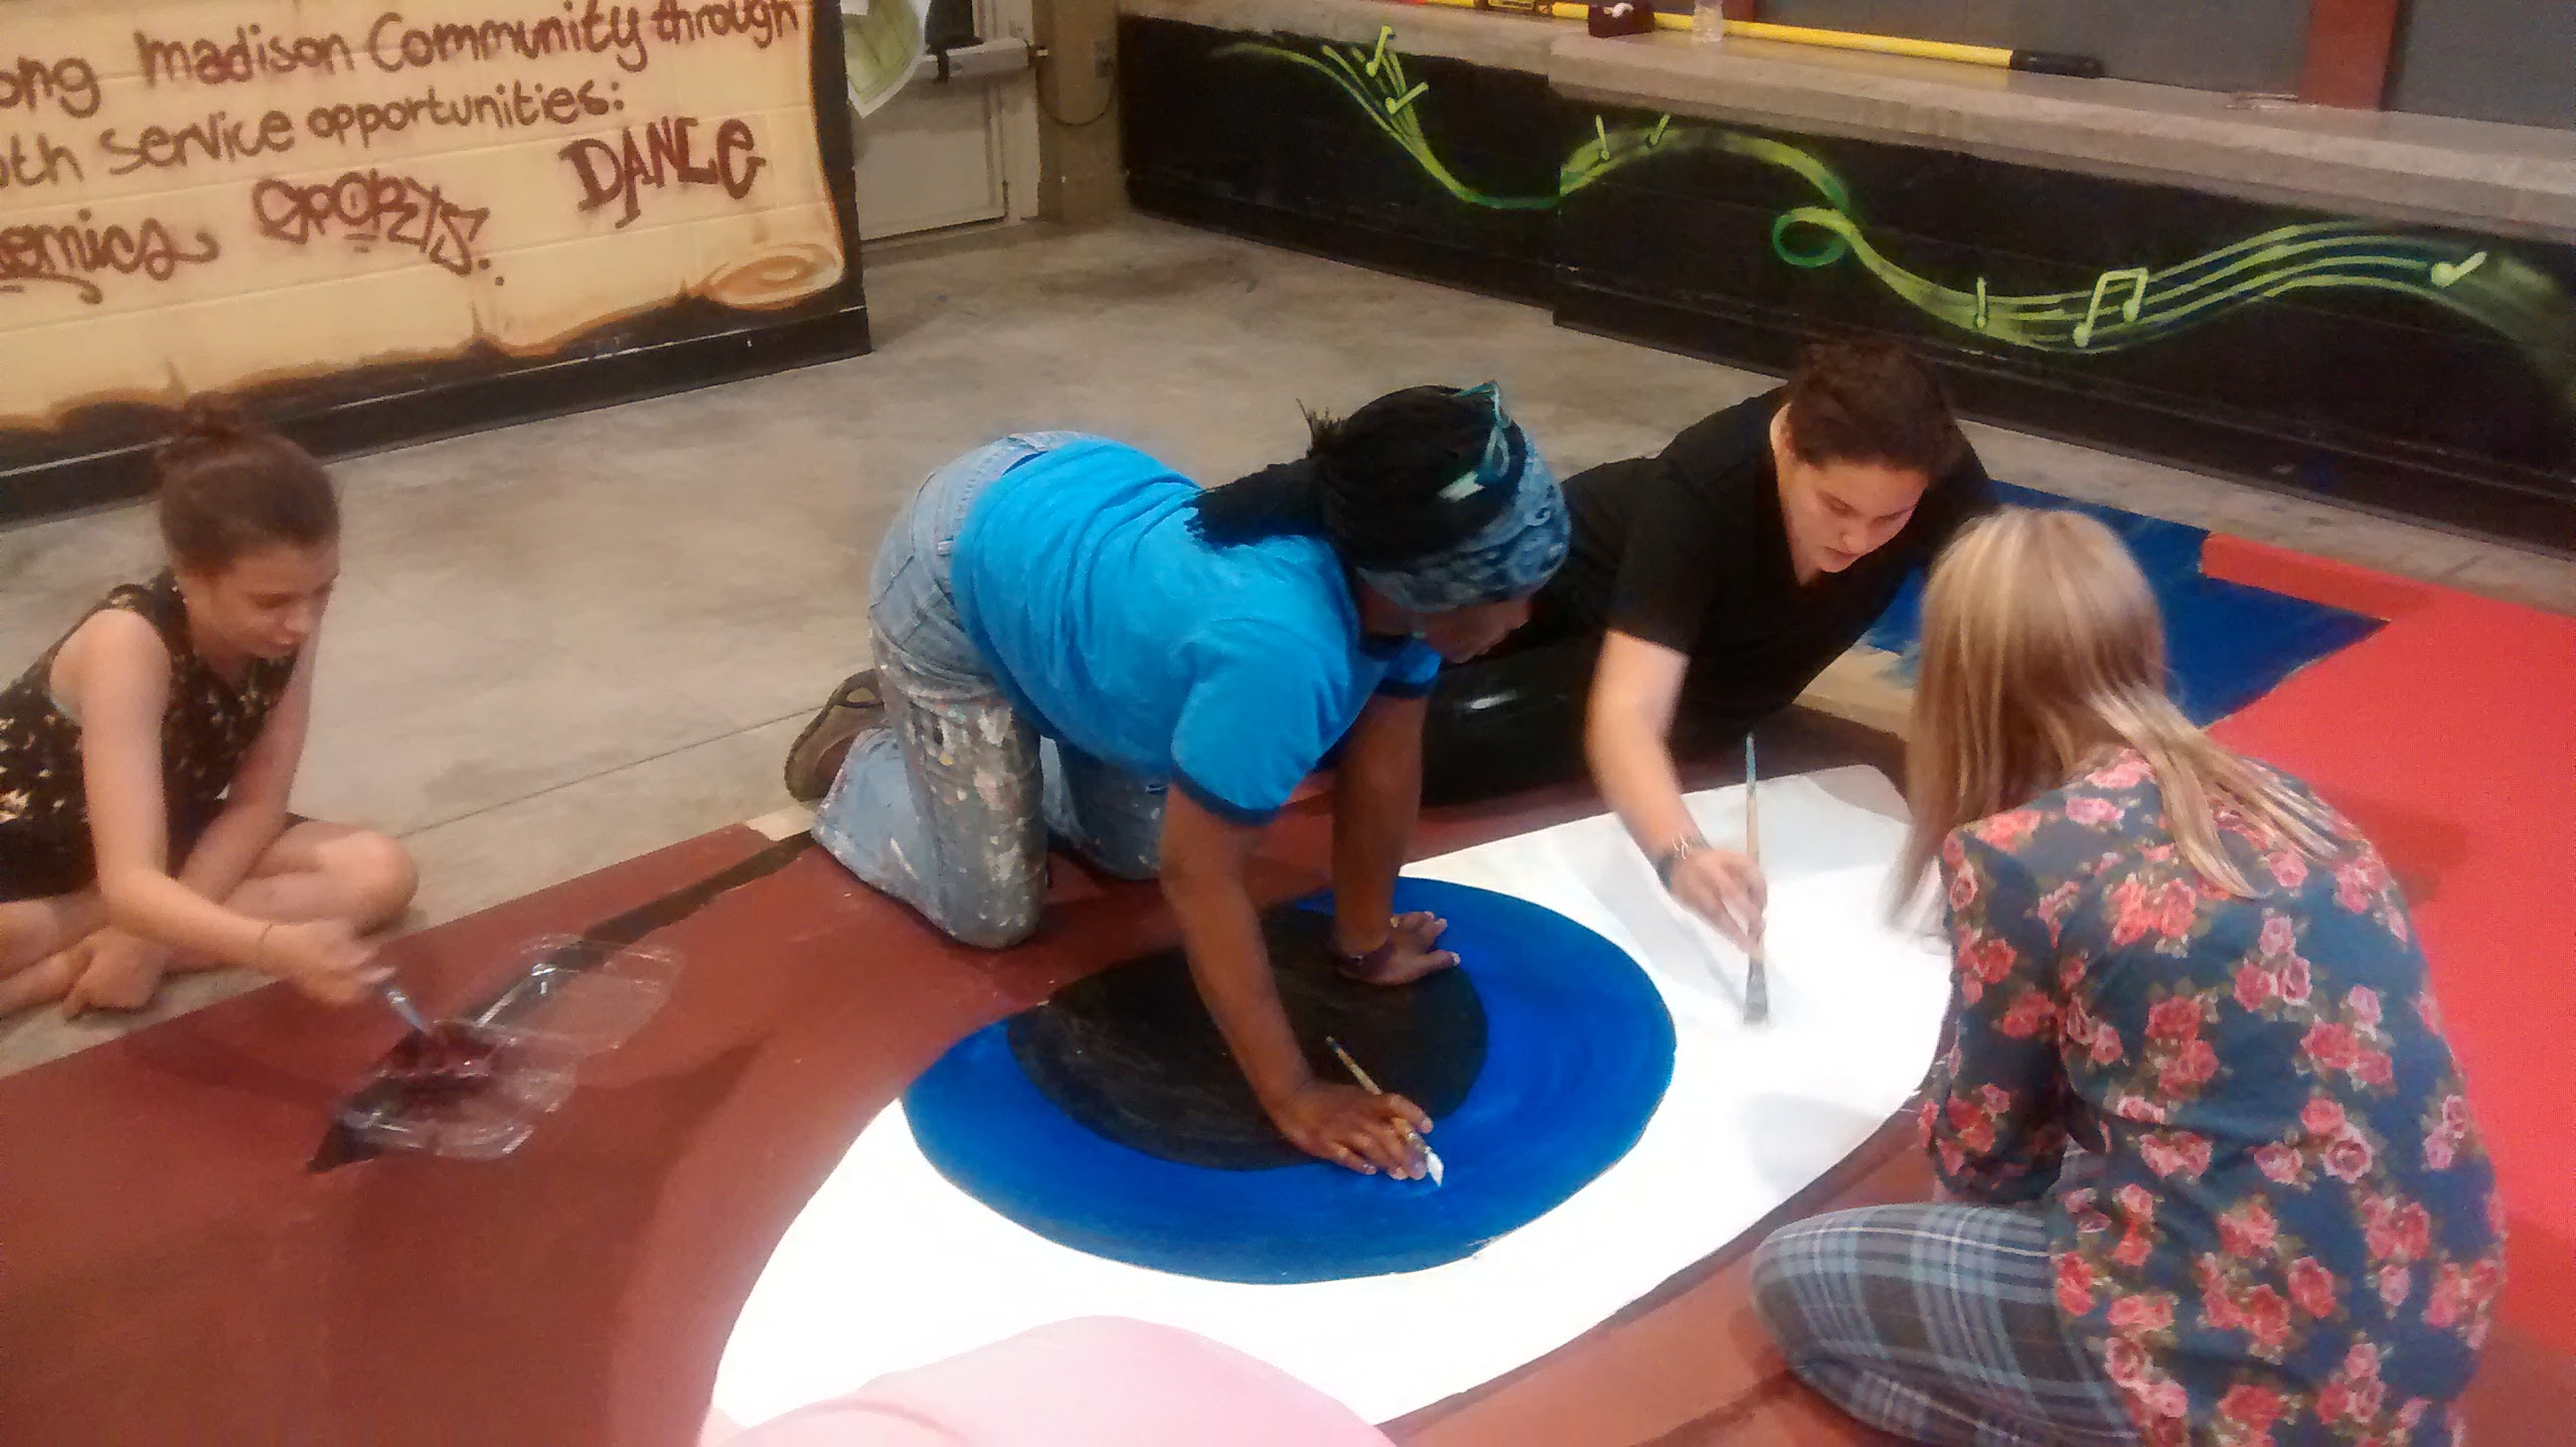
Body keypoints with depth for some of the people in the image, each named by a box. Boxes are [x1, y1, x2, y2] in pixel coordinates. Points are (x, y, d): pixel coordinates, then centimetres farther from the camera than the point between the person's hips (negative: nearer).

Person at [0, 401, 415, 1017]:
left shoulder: (286, 624, -18)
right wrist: (277, 947, -58)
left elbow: (257, 804, -11)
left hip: (168, 834, 7)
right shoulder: (130, 640, -33)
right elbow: (130, 884, -41)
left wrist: (155, 935, -23)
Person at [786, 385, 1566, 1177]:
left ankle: (1018, 728, 35)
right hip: (958, 572, -7)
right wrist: (1290, 1096, -30)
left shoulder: (1390, 562, -21)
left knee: (1137, 851, 13)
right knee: (994, 914, 2)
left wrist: (1365, 943, -1)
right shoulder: (1278, 649, -44)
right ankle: (865, 749, 26)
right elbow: (1199, 879, -36)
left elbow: (1382, 763, -9)